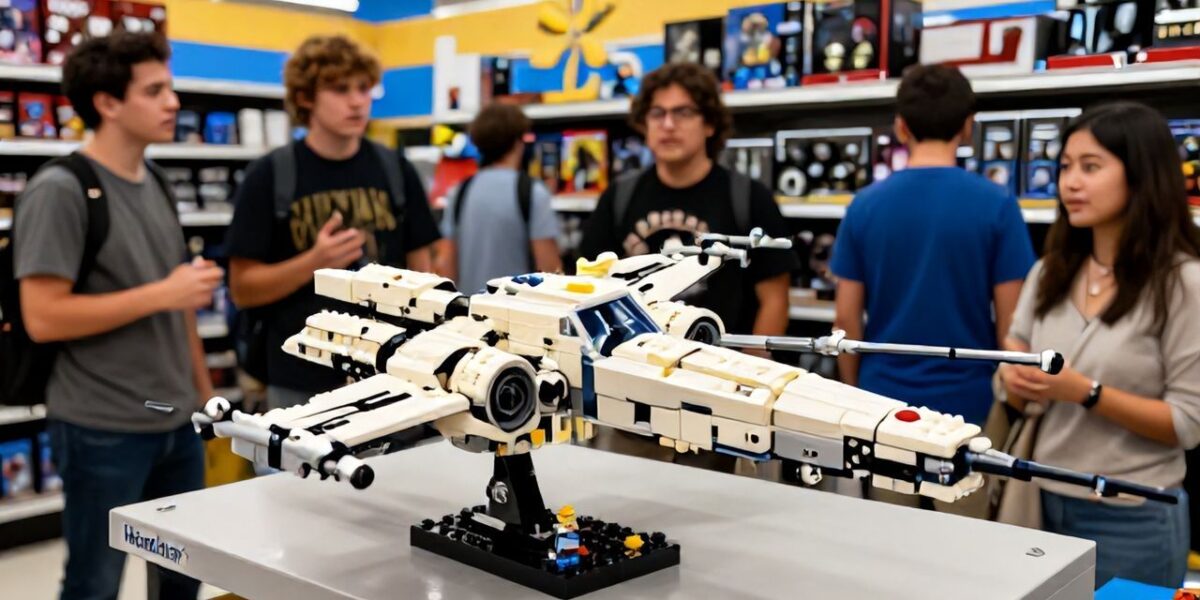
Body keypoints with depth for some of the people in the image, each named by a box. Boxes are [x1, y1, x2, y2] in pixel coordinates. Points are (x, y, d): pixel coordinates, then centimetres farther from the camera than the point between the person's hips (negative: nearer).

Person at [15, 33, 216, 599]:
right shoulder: (60, 191, -14)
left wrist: (202, 389, 15)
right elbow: (43, 318, -19)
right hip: (103, 429, -7)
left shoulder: (155, 184, 10)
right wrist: (162, 294, -20)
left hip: (176, 422, 7)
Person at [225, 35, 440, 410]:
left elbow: (420, 271, 8)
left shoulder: (395, 171, 3)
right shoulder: (269, 177, -5)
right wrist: (313, 262, -21)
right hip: (301, 382, -2)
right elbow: (243, 288, -5)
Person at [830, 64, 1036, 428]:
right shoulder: (997, 205, -8)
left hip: (883, 400, 2)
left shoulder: (865, 205, -2)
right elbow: (1010, 323, -7)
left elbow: (846, 320, 0)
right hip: (967, 401, -2)